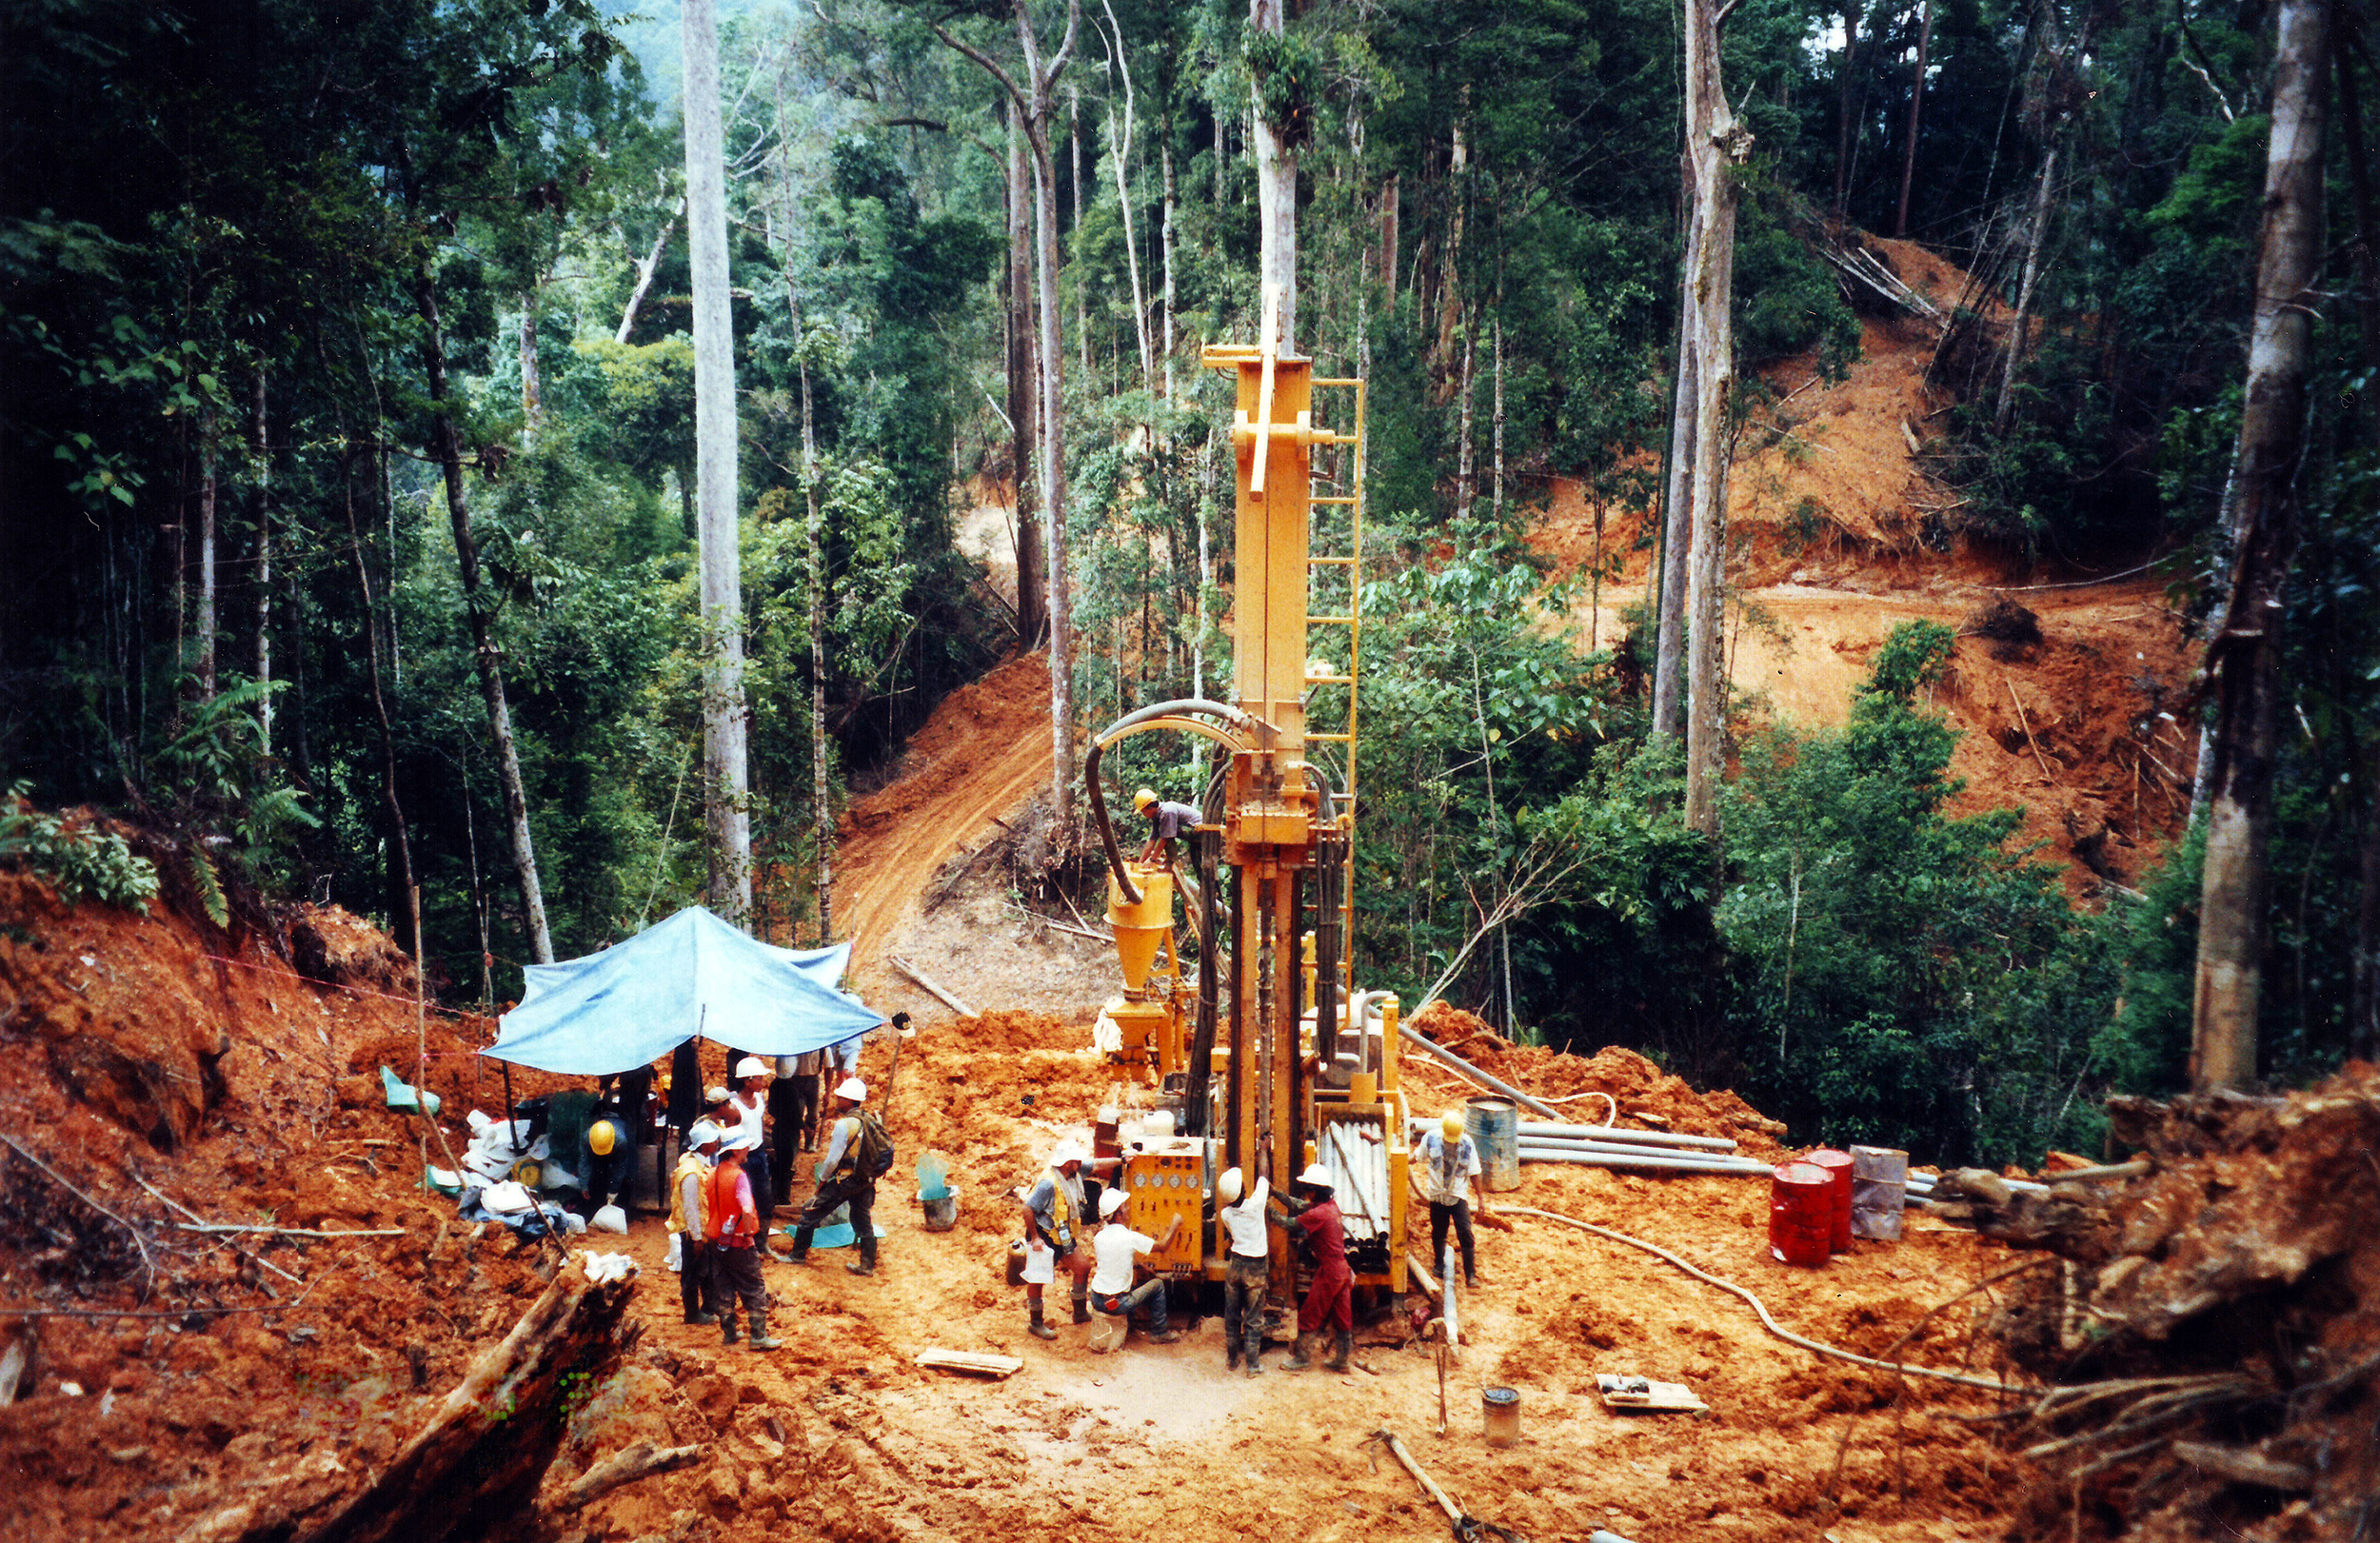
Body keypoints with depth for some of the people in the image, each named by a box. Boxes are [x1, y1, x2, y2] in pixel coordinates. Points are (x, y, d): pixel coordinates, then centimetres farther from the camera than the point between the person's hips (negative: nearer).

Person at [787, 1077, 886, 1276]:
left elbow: (833, 1159, -17)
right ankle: (867, 1265, 21)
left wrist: (823, 1179, -2)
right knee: (863, 1221, 17)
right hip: (866, 1181, 7)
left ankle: (798, 1254, 18)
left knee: (810, 1214, 8)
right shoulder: (871, 1119, 1)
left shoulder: (844, 1124, -19)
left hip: (844, 1181, -7)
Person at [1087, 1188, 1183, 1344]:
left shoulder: (1098, 1237, -1)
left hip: (1096, 1300, 6)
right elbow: (1163, 1245, -5)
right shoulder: (1131, 1238, -18)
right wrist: (1175, 1225, 10)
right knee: (1157, 1284, 13)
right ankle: (1159, 1333, 21)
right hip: (1117, 1304, -6)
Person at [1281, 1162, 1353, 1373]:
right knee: (1342, 1317, 14)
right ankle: (1341, 1360, 22)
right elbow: (1300, 1206, 12)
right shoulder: (1332, 1204, 5)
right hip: (1342, 1270, 9)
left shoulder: (1318, 1214, -22)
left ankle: (1300, 1359, 14)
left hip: (1328, 1272, -9)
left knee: (1308, 1316, 4)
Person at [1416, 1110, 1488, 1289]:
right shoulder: (1431, 1138, -8)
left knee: (1465, 1234, -10)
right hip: (1437, 1194, 1)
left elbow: (1474, 1172, -2)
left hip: (1459, 1195, -1)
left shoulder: (1467, 1143, -10)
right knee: (1438, 1233, 13)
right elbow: (1419, 1157, 12)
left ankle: (1471, 1275, -2)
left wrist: (1481, 1197, 0)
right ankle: (1439, 1265, 36)